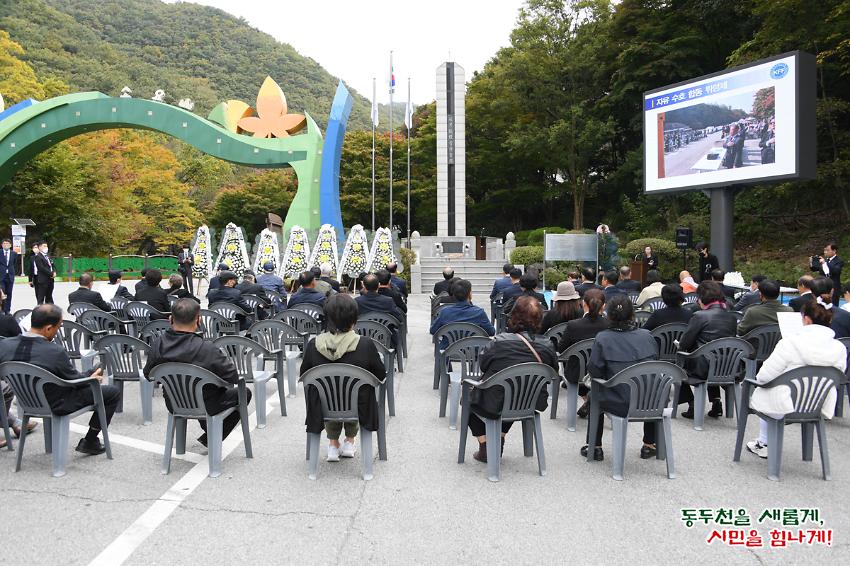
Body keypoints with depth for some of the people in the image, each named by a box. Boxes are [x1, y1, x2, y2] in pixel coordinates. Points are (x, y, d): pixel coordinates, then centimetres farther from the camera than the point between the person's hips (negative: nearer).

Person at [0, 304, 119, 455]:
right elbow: (75, 380, -15)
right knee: (114, 392, 7)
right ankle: (89, 442, 16)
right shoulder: (56, 352, -32)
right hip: (56, 405, -7)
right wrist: (91, 379, 8)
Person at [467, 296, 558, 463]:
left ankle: (485, 446, 19)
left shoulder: (501, 341, -20)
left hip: (496, 405, -4)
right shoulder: (547, 345, -11)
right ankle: (499, 442, 35)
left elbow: (483, 363, -6)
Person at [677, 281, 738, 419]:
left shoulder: (700, 316, -15)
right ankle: (716, 400, 24)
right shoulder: (732, 317, 3)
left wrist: (681, 345, 13)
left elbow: (683, 344, -11)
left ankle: (692, 404, 13)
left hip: (703, 371, -6)